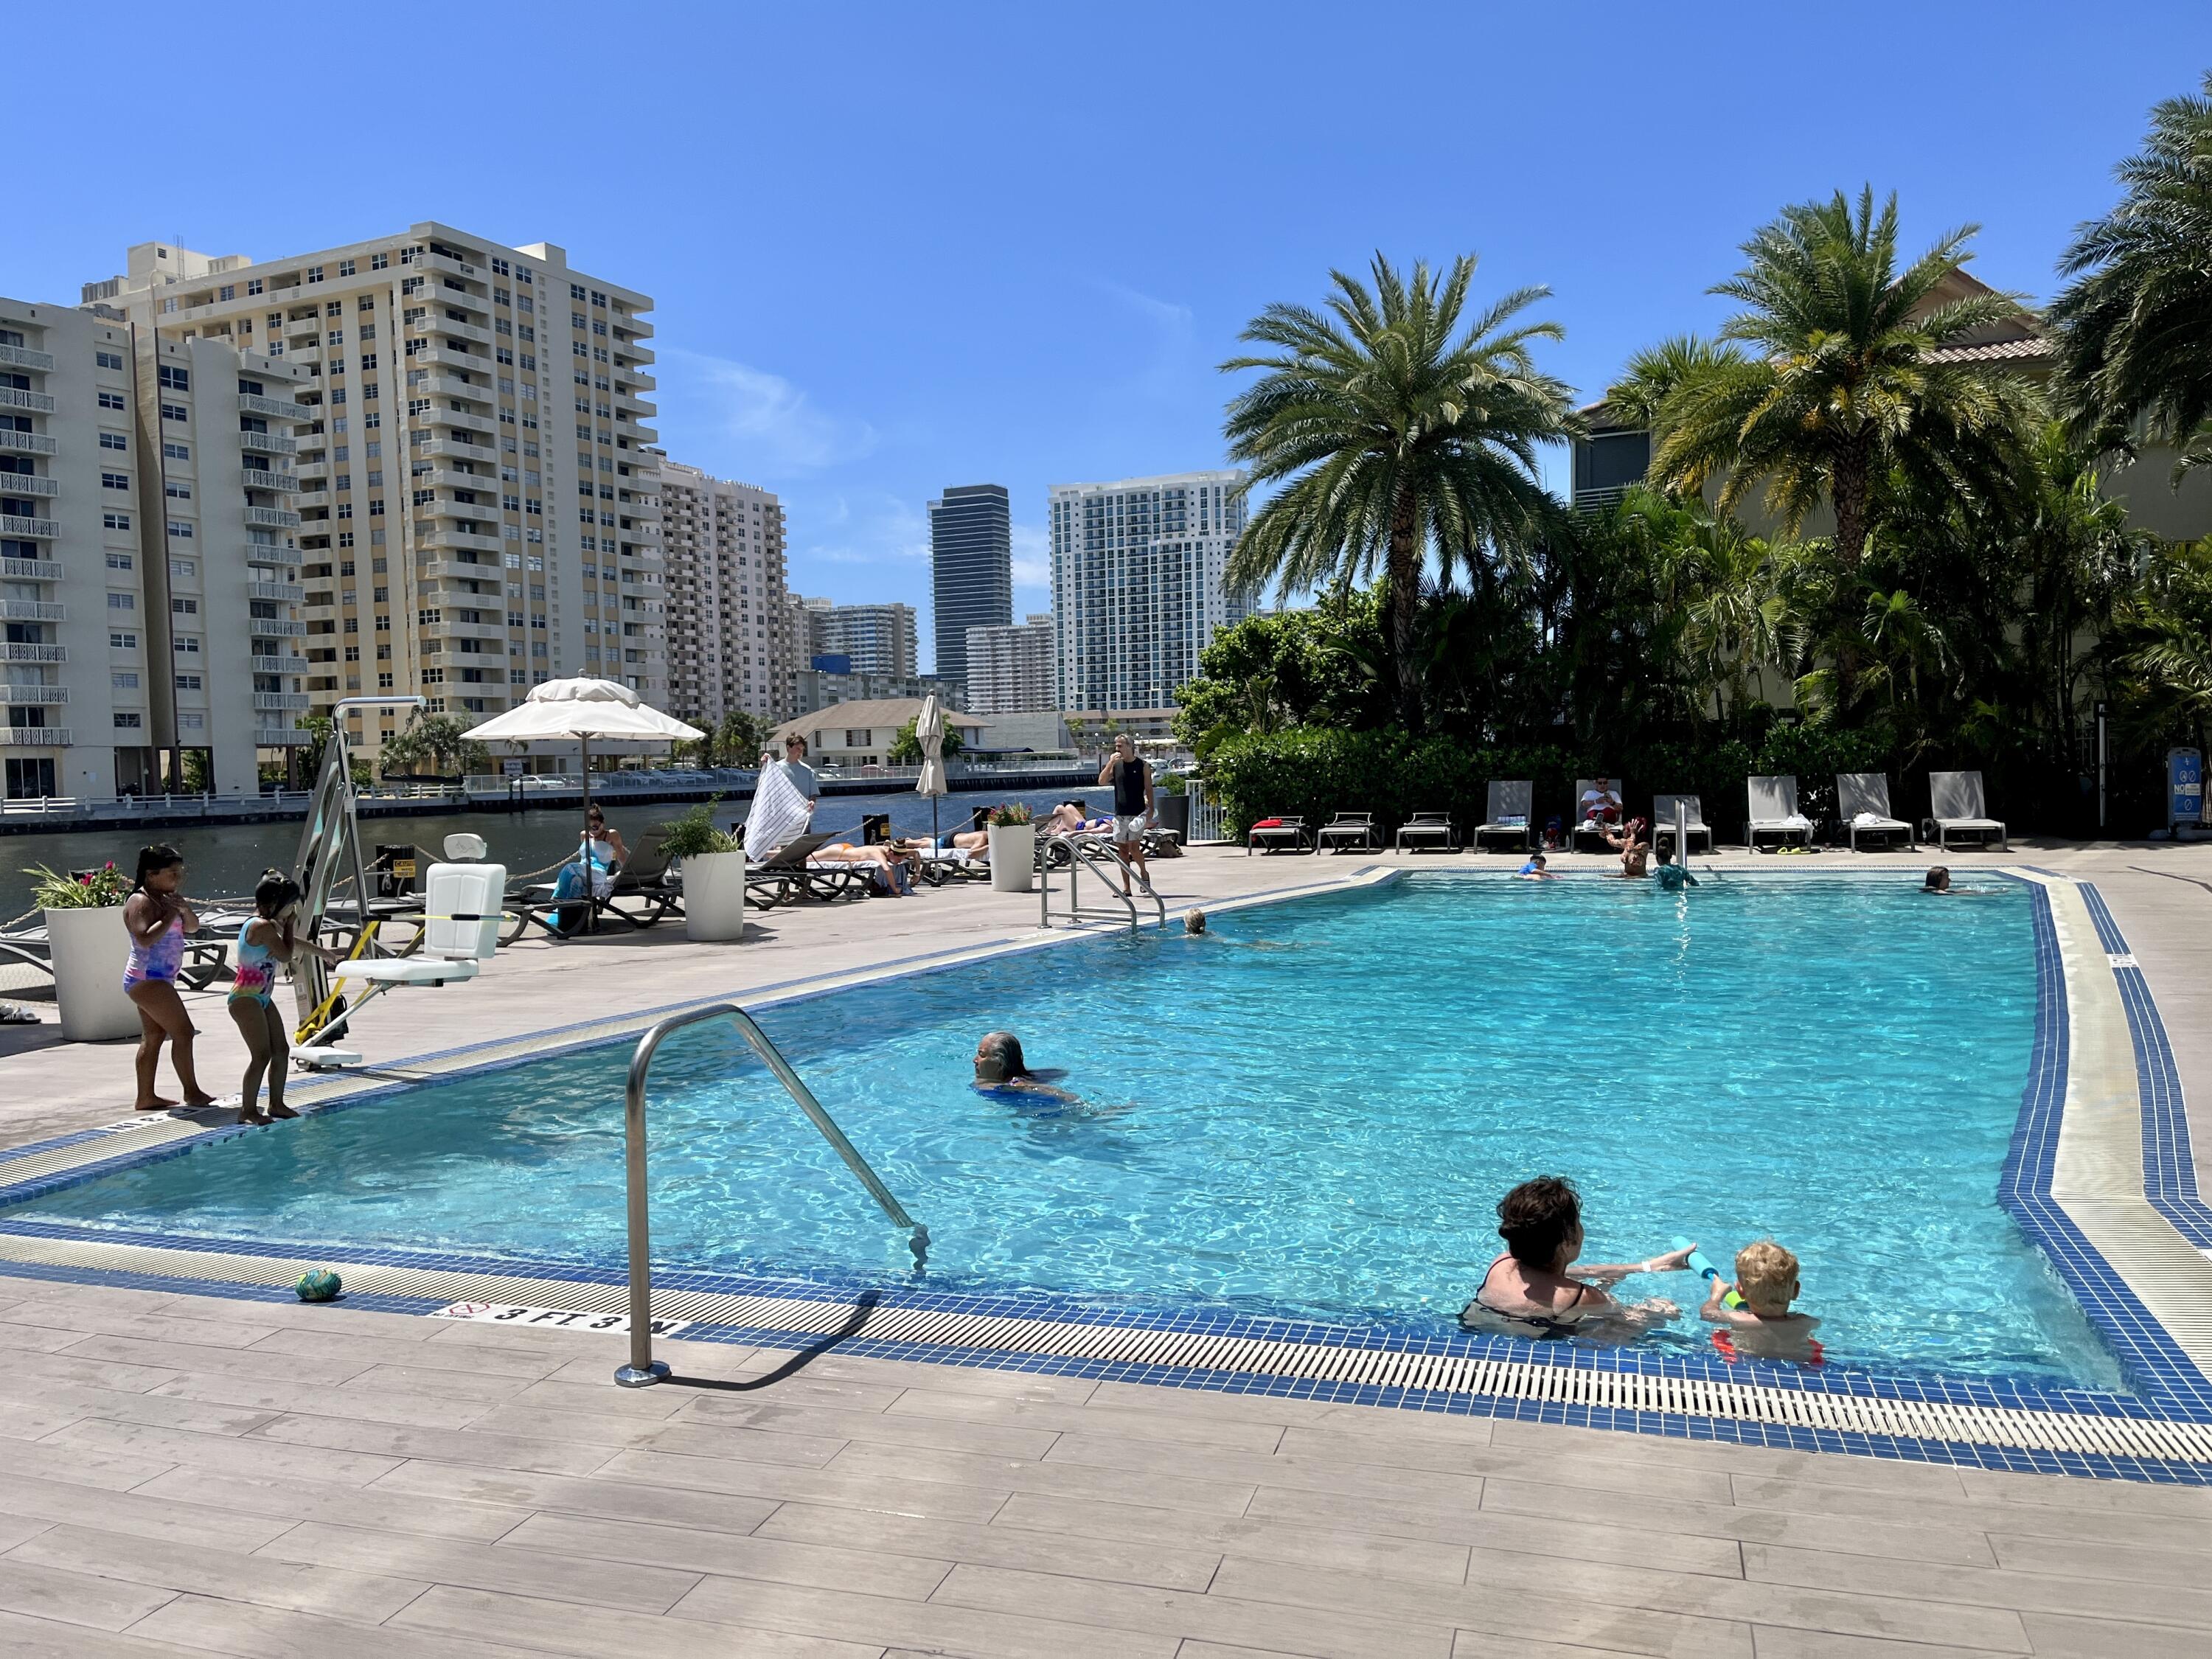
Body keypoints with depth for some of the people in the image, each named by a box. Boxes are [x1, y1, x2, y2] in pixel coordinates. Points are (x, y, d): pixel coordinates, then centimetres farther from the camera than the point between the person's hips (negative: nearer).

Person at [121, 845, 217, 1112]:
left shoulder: (165, 899, 12)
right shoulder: (140, 902, -16)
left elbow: (193, 927, 13)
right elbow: (145, 938, -29)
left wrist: (184, 908, -5)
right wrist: (170, 915, -23)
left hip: (159, 978, 10)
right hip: (147, 979, -10)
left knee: (154, 1036, 12)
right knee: (183, 1032, -9)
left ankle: (145, 1097, 16)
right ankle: (192, 1092, -2)